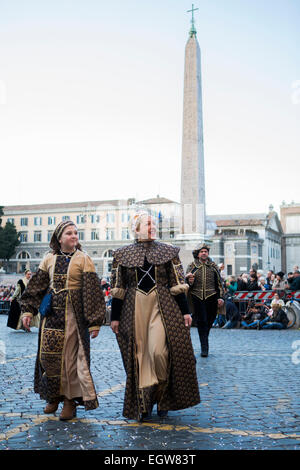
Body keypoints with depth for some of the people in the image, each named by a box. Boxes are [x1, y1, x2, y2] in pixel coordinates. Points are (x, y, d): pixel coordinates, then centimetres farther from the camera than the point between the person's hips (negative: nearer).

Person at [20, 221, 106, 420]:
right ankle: (54, 396, 24)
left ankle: (70, 400, 13)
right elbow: (36, 285, 13)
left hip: (73, 314, -3)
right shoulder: (49, 259, 9)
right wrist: (28, 310, 4)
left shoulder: (83, 259, -2)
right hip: (51, 312, 4)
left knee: (70, 356, 0)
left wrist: (94, 321, -10)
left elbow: (92, 291, -6)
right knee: (48, 354, 4)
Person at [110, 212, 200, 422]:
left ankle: (163, 398, 12)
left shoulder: (168, 251, 8)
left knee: (158, 352, -12)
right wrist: (115, 317, 5)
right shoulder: (122, 254, 8)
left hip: (162, 307, -1)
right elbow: (118, 289, 8)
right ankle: (143, 404, 16)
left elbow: (177, 284, 6)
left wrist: (185, 311, 2)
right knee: (139, 355, 2)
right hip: (134, 309, 1)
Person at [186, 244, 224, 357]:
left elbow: (219, 283, 11)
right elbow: (186, 282, 5)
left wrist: (221, 297, 3)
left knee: (209, 322, 8)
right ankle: (204, 348, -5)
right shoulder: (192, 266, 7)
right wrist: (189, 281, -19)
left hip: (211, 297, 2)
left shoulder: (213, 266, 11)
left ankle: (204, 344, 26)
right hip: (197, 298, -2)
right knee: (201, 322, -7)